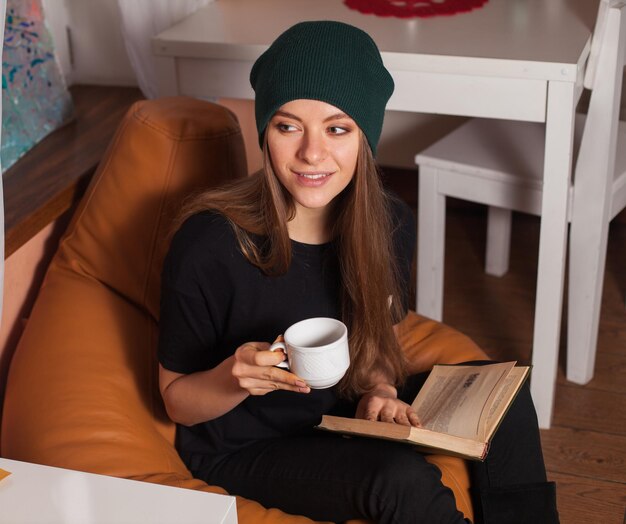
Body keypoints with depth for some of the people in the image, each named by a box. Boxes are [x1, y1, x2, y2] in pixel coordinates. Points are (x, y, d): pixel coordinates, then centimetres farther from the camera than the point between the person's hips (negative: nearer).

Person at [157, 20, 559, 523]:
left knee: (505, 401, -5)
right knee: (405, 479, -29)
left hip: (343, 413, 6)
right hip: (245, 446, -5)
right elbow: (177, 401, -13)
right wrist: (237, 376, -35)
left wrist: (379, 389, -15)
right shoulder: (209, 243, -26)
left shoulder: (391, 224, -11)